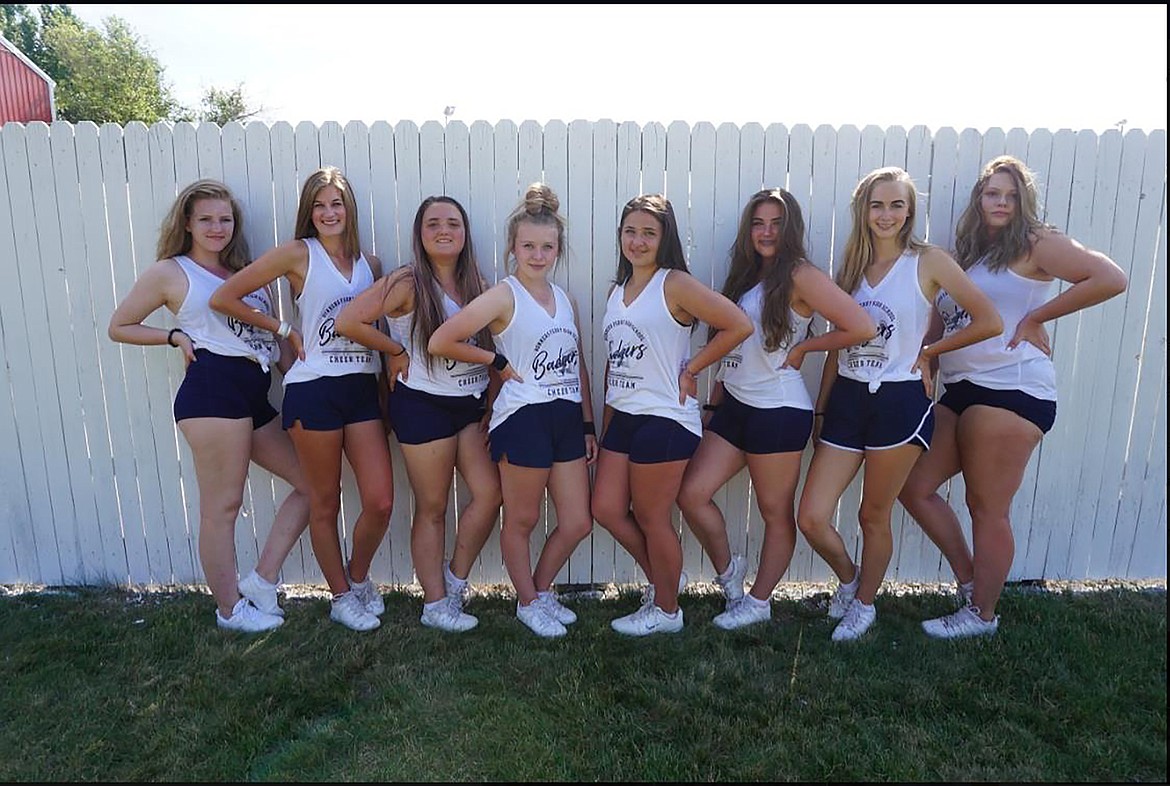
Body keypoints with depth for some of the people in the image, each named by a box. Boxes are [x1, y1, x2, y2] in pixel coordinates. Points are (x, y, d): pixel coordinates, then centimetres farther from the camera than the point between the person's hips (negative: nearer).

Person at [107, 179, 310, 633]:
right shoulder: (169, 272, 8)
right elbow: (119, 327, 12)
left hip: (255, 396, 7)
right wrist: (176, 336, 0)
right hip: (213, 389, -7)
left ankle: (262, 580, 14)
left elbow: (274, 335, 21)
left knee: (312, 482, 6)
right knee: (223, 505, -4)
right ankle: (230, 609, 12)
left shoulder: (249, 273, 23)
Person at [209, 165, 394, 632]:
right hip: (314, 390, -4)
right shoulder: (298, 253, -2)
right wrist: (285, 331, 0)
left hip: (363, 389, 4)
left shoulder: (370, 264, 12)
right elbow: (224, 298, -3)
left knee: (380, 502, 0)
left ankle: (359, 577, 28)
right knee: (325, 503, 8)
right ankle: (341, 597, 27)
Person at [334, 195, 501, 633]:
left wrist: (491, 404, 4)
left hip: (472, 404, 6)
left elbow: (489, 344, 12)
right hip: (424, 405, -5)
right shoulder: (408, 283, -12)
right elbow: (348, 322, -20)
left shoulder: (474, 283, 6)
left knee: (489, 492, -1)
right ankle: (435, 604, 19)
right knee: (432, 508, 4)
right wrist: (397, 351, -9)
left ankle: (455, 579, 21)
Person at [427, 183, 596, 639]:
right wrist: (498, 361, -7)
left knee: (578, 523, 11)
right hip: (524, 418, -7)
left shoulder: (566, 301, 12)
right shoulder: (504, 297, -9)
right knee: (522, 520, 9)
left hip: (567, 418, 7)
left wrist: (588, 426, 13)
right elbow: (439, 342, -15)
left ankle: (541, 590, 34)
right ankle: (528, 603, 31)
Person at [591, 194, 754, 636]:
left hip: (664, 419, -8)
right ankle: (663, 579, 33)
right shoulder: (617, 290, 13)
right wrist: (606, 418, 16)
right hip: (622, 416, 8)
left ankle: (667, 610, 25)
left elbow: (739, 325, -17)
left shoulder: (675, 285, -10)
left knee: (651, 519, 3)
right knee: (606, 509, 10)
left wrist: (689, 369, -12)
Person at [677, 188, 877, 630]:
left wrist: (802, 348, -9)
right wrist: (714, 401, 14)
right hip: (734, 405, 8)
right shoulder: (746, 276, 13)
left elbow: (862, 328, -19)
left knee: (776, 511, 7)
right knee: (691, 494, 3)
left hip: (778, 410, -8)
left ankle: (758, 602, 24)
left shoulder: (800, 276, -11)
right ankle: (728, 570, 25)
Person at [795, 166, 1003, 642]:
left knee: (874, 516, 9)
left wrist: (928, 352, -1)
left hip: (900, 402, -4)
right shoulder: (852, 267, 10)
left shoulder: (928, 262, -5)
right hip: (847, 398, 4)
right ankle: (848, 578, 30)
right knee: (811, 519, -1)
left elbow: (989, 322, -8)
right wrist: (820, 408, 12)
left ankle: (864, 604, 33)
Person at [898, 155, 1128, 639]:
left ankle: (982, 614, 17)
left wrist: (1034, 318, -10)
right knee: (914, 486, 9)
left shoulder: (1036, 243, -2)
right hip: (960, 390, 8)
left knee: (988, 508, 0)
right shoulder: (967, 254, 19)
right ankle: (968, 579, 25)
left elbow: (1112, 279, -13)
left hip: (1010, 389, -8)